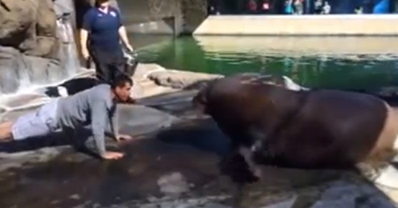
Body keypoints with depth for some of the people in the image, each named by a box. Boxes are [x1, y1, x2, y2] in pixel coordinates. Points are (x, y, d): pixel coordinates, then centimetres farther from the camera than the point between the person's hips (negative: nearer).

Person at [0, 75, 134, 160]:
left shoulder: (110, 93, -3)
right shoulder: (101, 99, -33)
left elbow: (113, 113, 16)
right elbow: (97, 128, -39)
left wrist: (116, 134, 20)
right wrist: (103, 153, -33)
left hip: (60, 110, 9)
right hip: (54, 115, -9)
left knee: (17, 127, 21)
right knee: (12, 131, 0)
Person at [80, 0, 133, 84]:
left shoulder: (114, 11, 5)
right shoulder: (91, 14, -11)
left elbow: (120, 28, 14)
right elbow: (84, 31, -14)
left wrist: (127, 44, 17)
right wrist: (84, 48, -20)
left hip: (116, 50, 5)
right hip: (100, 51, -5)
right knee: (104, 77, 5)